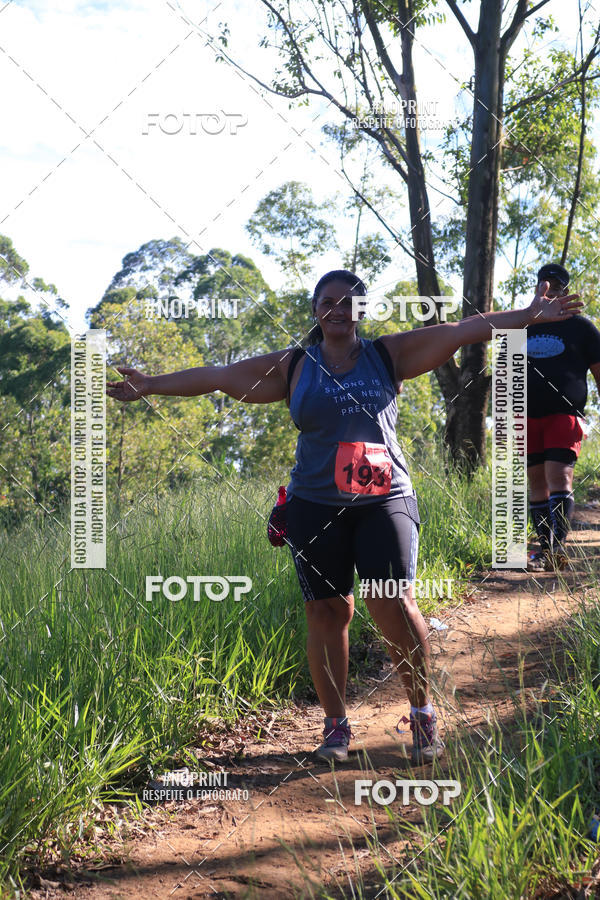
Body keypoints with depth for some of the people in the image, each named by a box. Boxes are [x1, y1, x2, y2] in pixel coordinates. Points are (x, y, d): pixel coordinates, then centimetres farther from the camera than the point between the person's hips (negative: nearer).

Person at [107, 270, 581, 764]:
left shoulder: (389, 354, 9)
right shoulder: (293, 367, 10)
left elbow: (462, 330, 4)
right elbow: (219, 376, 11)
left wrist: (527, 315, -1)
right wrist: (150, 385, 10)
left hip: (384, 501, -1)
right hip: (316, 507, 1)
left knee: (395, 606, -12)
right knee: (327, 614, 0)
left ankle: (423, 713, 7)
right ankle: (336, 724, 17)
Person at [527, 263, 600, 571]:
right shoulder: (522, 327, 16)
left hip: (565, 415, -4)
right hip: (528, 418, 4)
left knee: (559, 478, -16)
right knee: (537, 484, 5)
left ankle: (558, 549, -21)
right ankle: (546, 549, 12)